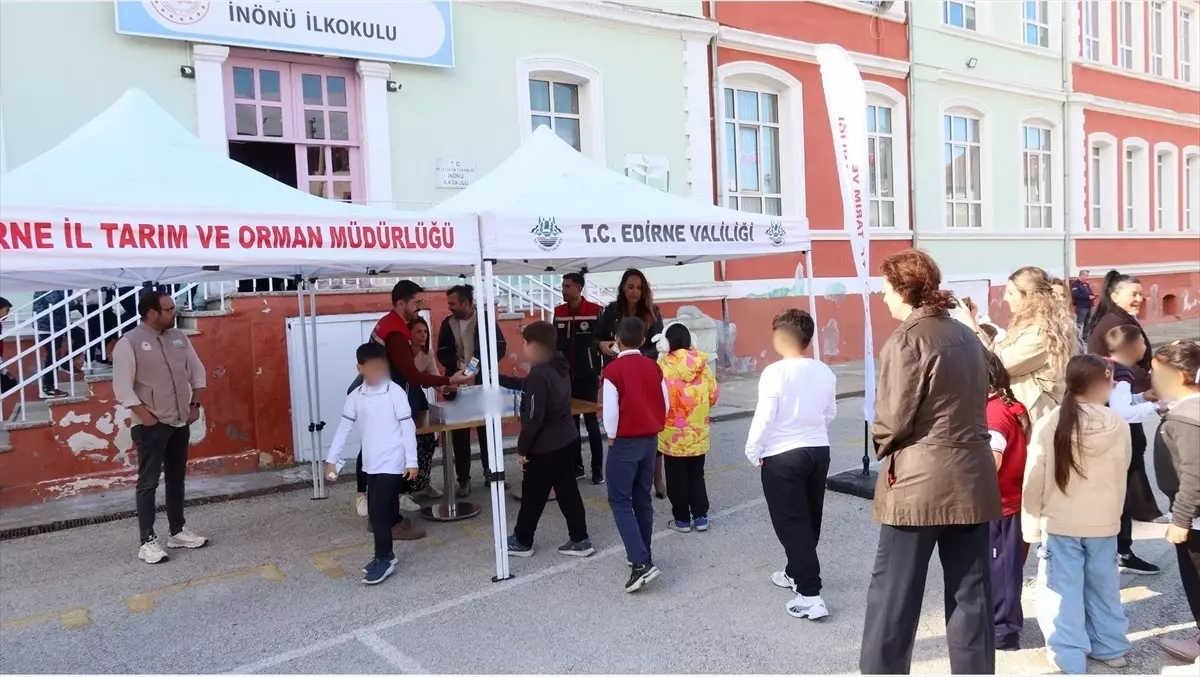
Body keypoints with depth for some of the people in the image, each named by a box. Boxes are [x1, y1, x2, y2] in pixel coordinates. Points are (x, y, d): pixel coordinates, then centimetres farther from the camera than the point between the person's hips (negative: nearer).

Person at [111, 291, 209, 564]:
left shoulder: (179, 337, 7)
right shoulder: (129, 343, -11)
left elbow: (197, 371, 14)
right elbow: (122, 387, -15)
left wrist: (196, 405, 7)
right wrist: (145, 416, -16)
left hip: (180, 422, 6)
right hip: (151, 426, -6)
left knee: (176, 479, 14)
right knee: (148, 482, -2)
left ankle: (178, 531, 24)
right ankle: (147, 541, 3)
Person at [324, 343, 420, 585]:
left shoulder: (395, 392, -11)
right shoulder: (355, 396, 3)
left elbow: (408, 428, -9)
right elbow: (344, 428, 7)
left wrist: (412, 461, -11)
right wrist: (331, 458, 5)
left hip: (392, 464, -5)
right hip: (371, 464, 5)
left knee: (379, 511, -9)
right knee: (378, 511, 11)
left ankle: (384, 559, 2)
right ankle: (384, 555, 26)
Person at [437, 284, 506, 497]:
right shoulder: (447, 324, 2)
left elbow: (500, 347, -4)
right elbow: (442, 354, 1)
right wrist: (457, 363, -20)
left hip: (483, 384, -1)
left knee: (487, 429, 9)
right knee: (459, 434, 5)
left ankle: (491, 472, 24)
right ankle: (463, 479, 13)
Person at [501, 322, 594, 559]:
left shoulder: (539, 375, -23)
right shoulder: (559, 368, 7)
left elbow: (533, 418, -24)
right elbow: (526, 387, 23)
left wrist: (522, 448, -14)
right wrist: (498, 378, 28)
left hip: (545, 447, -9)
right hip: (567, 440, 9)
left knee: (532, 495, 8)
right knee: (568, 492, 14)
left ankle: (522, 542, 24)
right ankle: (580, 540, 19)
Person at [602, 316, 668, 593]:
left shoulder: (613, 370, -14)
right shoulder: (654, 367, 3)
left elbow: (611, 410, -15)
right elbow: (665, 404, 6)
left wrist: (611, 437, -1)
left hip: (625, 442, -6)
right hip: (650, 440, 6)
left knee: (620, 502, -1)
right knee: (643, 499, 16)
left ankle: (641, 563, -11)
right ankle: (642, 555, 24)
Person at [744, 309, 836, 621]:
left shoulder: (775, 372, -18)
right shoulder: (825, 372, 0)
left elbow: (764, 417, -16)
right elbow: (830, 413, 11)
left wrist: (753, 452, -2)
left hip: (782, 457, -6)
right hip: (819, 451, 7)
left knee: (791, 524, 0)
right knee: (809, 519, 19)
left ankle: (810, 595, -2)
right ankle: (796, 573, 38)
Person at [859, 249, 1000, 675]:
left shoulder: (906, 341, -14)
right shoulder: (967, 336, 10)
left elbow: (892, 421, -15)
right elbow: (972, 404, 16)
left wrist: (883, 447, 4)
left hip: (919, 481, -7)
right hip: (972, 479, 8)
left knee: (894, 593, 5)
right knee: (970, 593, 14)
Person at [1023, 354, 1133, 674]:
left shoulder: (1049, 424, -15)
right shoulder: (1119, 426, -9)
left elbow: (1034, 481, -10)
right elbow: (1120, 478, 6)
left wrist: (1032, 525, 2)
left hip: (1059, 524, -2)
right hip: (1104, 524, 3)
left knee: (1064, 591, 6)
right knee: (1103, 587, 17)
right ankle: (1110, 647, 30)